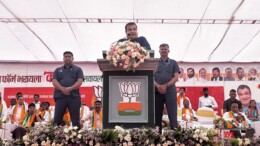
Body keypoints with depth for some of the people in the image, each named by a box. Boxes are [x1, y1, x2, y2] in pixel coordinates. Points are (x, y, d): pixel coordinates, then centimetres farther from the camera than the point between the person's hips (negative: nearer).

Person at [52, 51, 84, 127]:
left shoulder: (78, 69, 14)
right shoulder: (58, 70, 20)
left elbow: (80, 81, -1)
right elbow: (54, 81, 5)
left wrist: (70, 88, -18)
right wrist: (62, 89, -15)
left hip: (74, 97, -2)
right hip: (60, 96, 2)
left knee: (75, 120, -1)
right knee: (57, 119, 0)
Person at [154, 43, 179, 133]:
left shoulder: (173, 63, 11)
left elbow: (176, 77, 1)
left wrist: (166, 85, -13)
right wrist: (158, 86, -14)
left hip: (170, 91, -1)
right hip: (157, 91, 1)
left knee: (172, 115, -4)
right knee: (157, 115, 4)